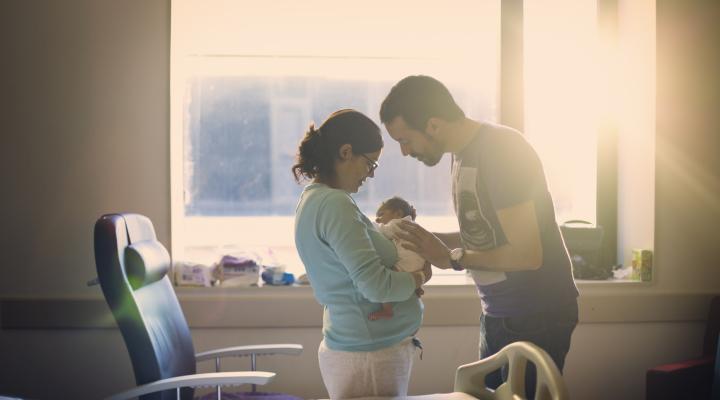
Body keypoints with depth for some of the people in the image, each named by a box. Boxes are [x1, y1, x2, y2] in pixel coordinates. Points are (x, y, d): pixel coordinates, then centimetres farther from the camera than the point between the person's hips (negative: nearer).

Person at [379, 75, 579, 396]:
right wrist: (428, 240, 1)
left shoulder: (501, 150, -20)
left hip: (537, 318, -9)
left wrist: (451, 258, -14)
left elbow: (526, 254, -24)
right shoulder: (463, 152, 8)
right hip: (499, 315, 9)